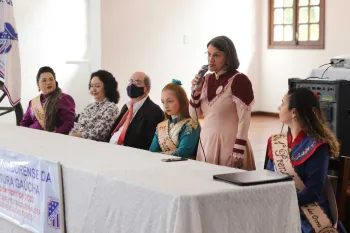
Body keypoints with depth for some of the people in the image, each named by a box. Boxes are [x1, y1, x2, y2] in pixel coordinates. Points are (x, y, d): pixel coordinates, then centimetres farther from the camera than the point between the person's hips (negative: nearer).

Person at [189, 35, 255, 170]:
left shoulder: (238, 80, -11)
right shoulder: (207, 80, 9)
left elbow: (244, 120, -14)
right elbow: (194, 116, 13)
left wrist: (238, 153, -18)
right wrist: (196, 91, -3)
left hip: (228, 144, -6)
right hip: (207, 143, 6)